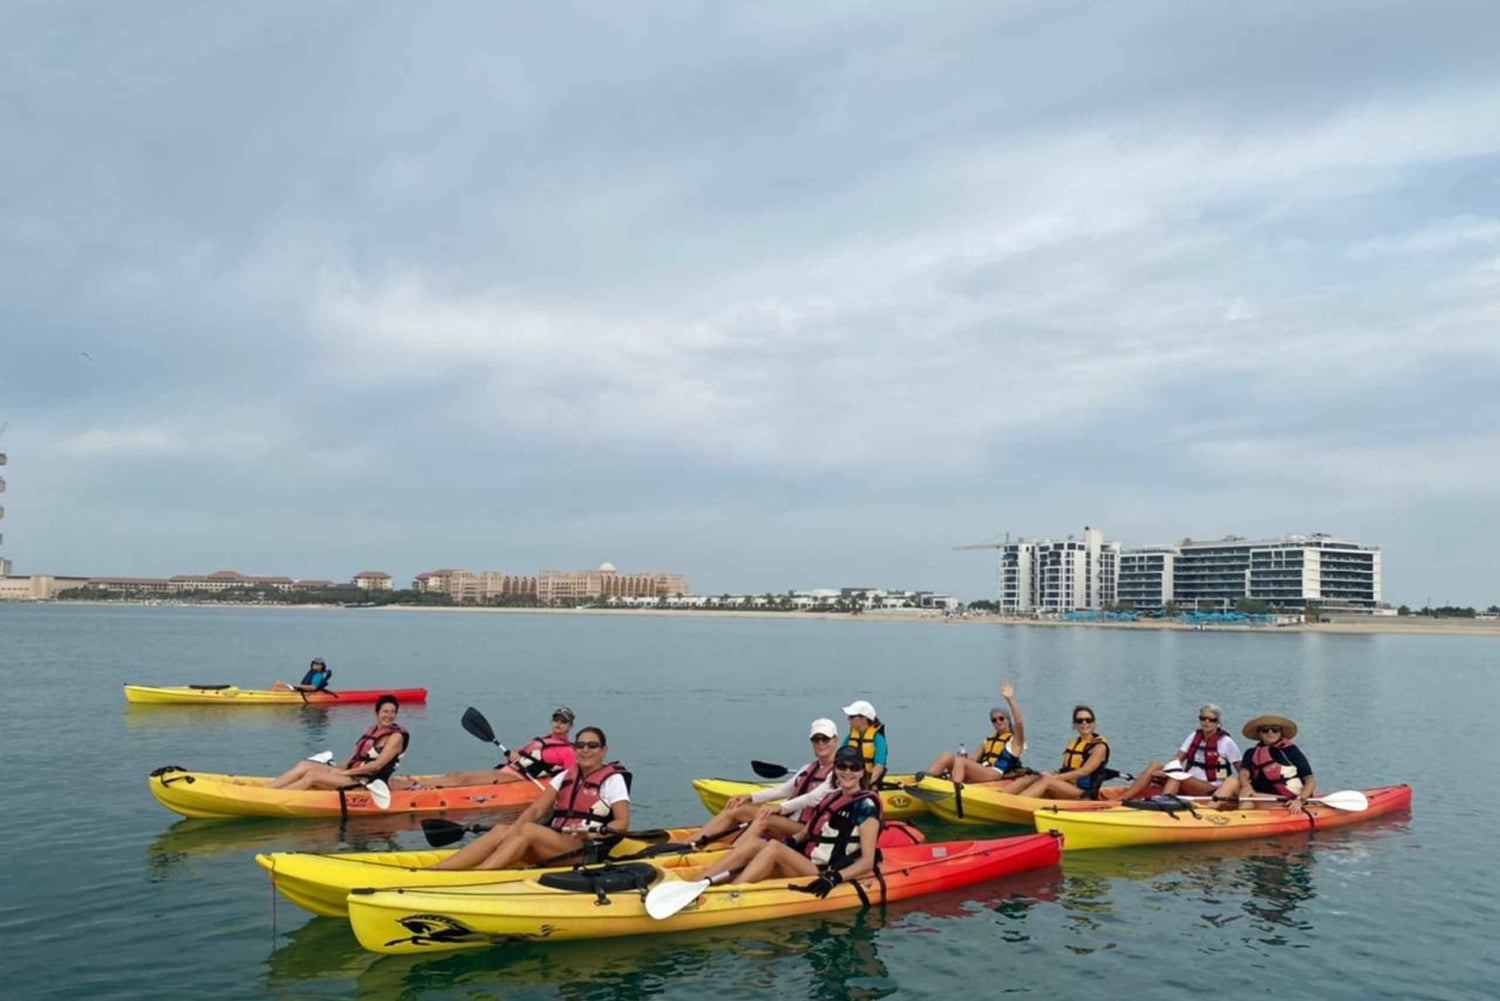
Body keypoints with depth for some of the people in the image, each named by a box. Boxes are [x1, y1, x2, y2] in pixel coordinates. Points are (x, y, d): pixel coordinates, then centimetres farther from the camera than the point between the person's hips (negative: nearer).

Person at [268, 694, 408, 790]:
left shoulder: (396, 736, -6)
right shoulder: (372, 731, 18)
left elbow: (377, 765, -14)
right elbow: (356, 758, 15)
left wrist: (347, 772, -13)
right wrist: (340, 769, -1)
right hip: (352, 775, 8)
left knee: (312, 776, -19)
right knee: (304, 766, -6)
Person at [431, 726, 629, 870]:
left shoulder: (613, 779, 3)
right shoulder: (566, 776, 18)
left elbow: (622, 823, -5)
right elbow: (536, 809, 7)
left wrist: (591, 833, -23)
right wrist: (513, 830, -13)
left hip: (586, 850, -5)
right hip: (553, 843, 6)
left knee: (528, 830, -30)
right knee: (501, 831, -20)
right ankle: (433, 873, -33)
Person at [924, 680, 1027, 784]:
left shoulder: (1015, 740, 11)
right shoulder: (988, 740, 30)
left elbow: (1019, 723, -10)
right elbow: (974, 759, 22)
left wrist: (1010, 699, -19)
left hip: (995, 774, -7)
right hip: (978, 773, 7)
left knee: (959, 761, -29)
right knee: (947, 756, -14)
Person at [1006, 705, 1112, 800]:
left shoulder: (1099, 746, -3)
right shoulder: (1072, 743, 18)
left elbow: (1084, 772, -14)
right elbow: (1065, 771, 13)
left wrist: (1054, 777, -20)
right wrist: (1052, 775, -9)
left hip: (1085, 795, -7)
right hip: (1064, 790, 7)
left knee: (1046, 780, -32)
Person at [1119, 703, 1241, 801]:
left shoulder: (1226, 742, -3)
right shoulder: (1194, 737, 11)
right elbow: (1177, 760, 1)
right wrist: (1165, 771, -17)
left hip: (1212, 790, -5)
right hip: (1187, 784, 5)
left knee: (1176, 775, -34)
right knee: (1155, 766, -17)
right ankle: (1120, 800, -28)